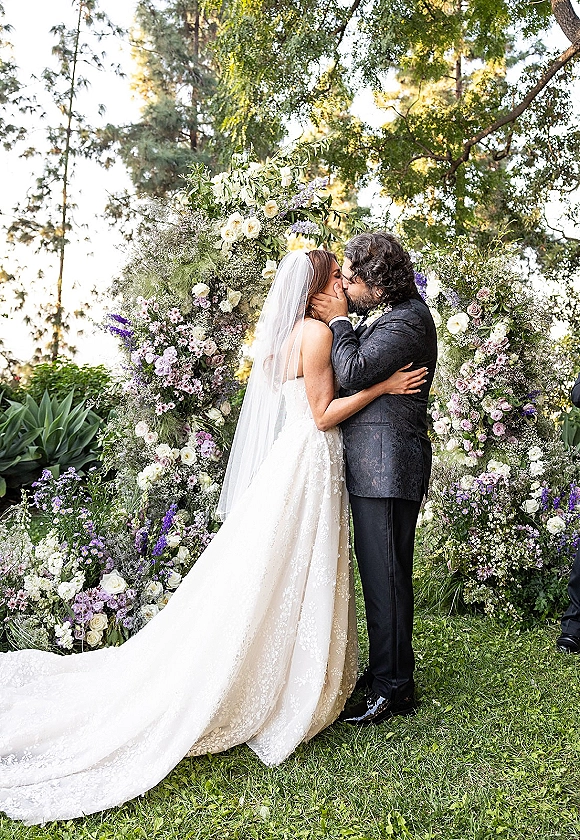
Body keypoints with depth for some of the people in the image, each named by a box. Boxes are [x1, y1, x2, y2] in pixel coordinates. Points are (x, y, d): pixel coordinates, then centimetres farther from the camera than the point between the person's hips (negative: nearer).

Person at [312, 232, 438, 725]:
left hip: (387, 467, -10)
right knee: (379, 573, 18)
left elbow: (353, 373, -23)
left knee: (386, 577, -2)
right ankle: (387, 669, 32)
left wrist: (338, 320, -10)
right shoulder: (386, 314, 16)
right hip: (374, 466, 10)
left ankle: (393, 689, 12)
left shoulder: (409, 319, -15)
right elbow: (357, 369, 20)